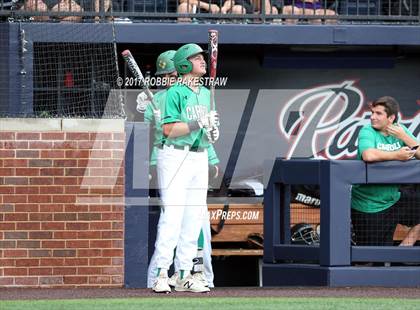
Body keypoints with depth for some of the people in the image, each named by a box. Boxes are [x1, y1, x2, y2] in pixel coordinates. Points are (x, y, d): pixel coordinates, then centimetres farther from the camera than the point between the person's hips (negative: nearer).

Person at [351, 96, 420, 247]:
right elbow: (368, 155, -36)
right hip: (369, 208, -6)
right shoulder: (367, 132, -15)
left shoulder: (400, 130, 2)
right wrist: (397, 156, -25)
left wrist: (404, 137, -18)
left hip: (393, 199, 6)